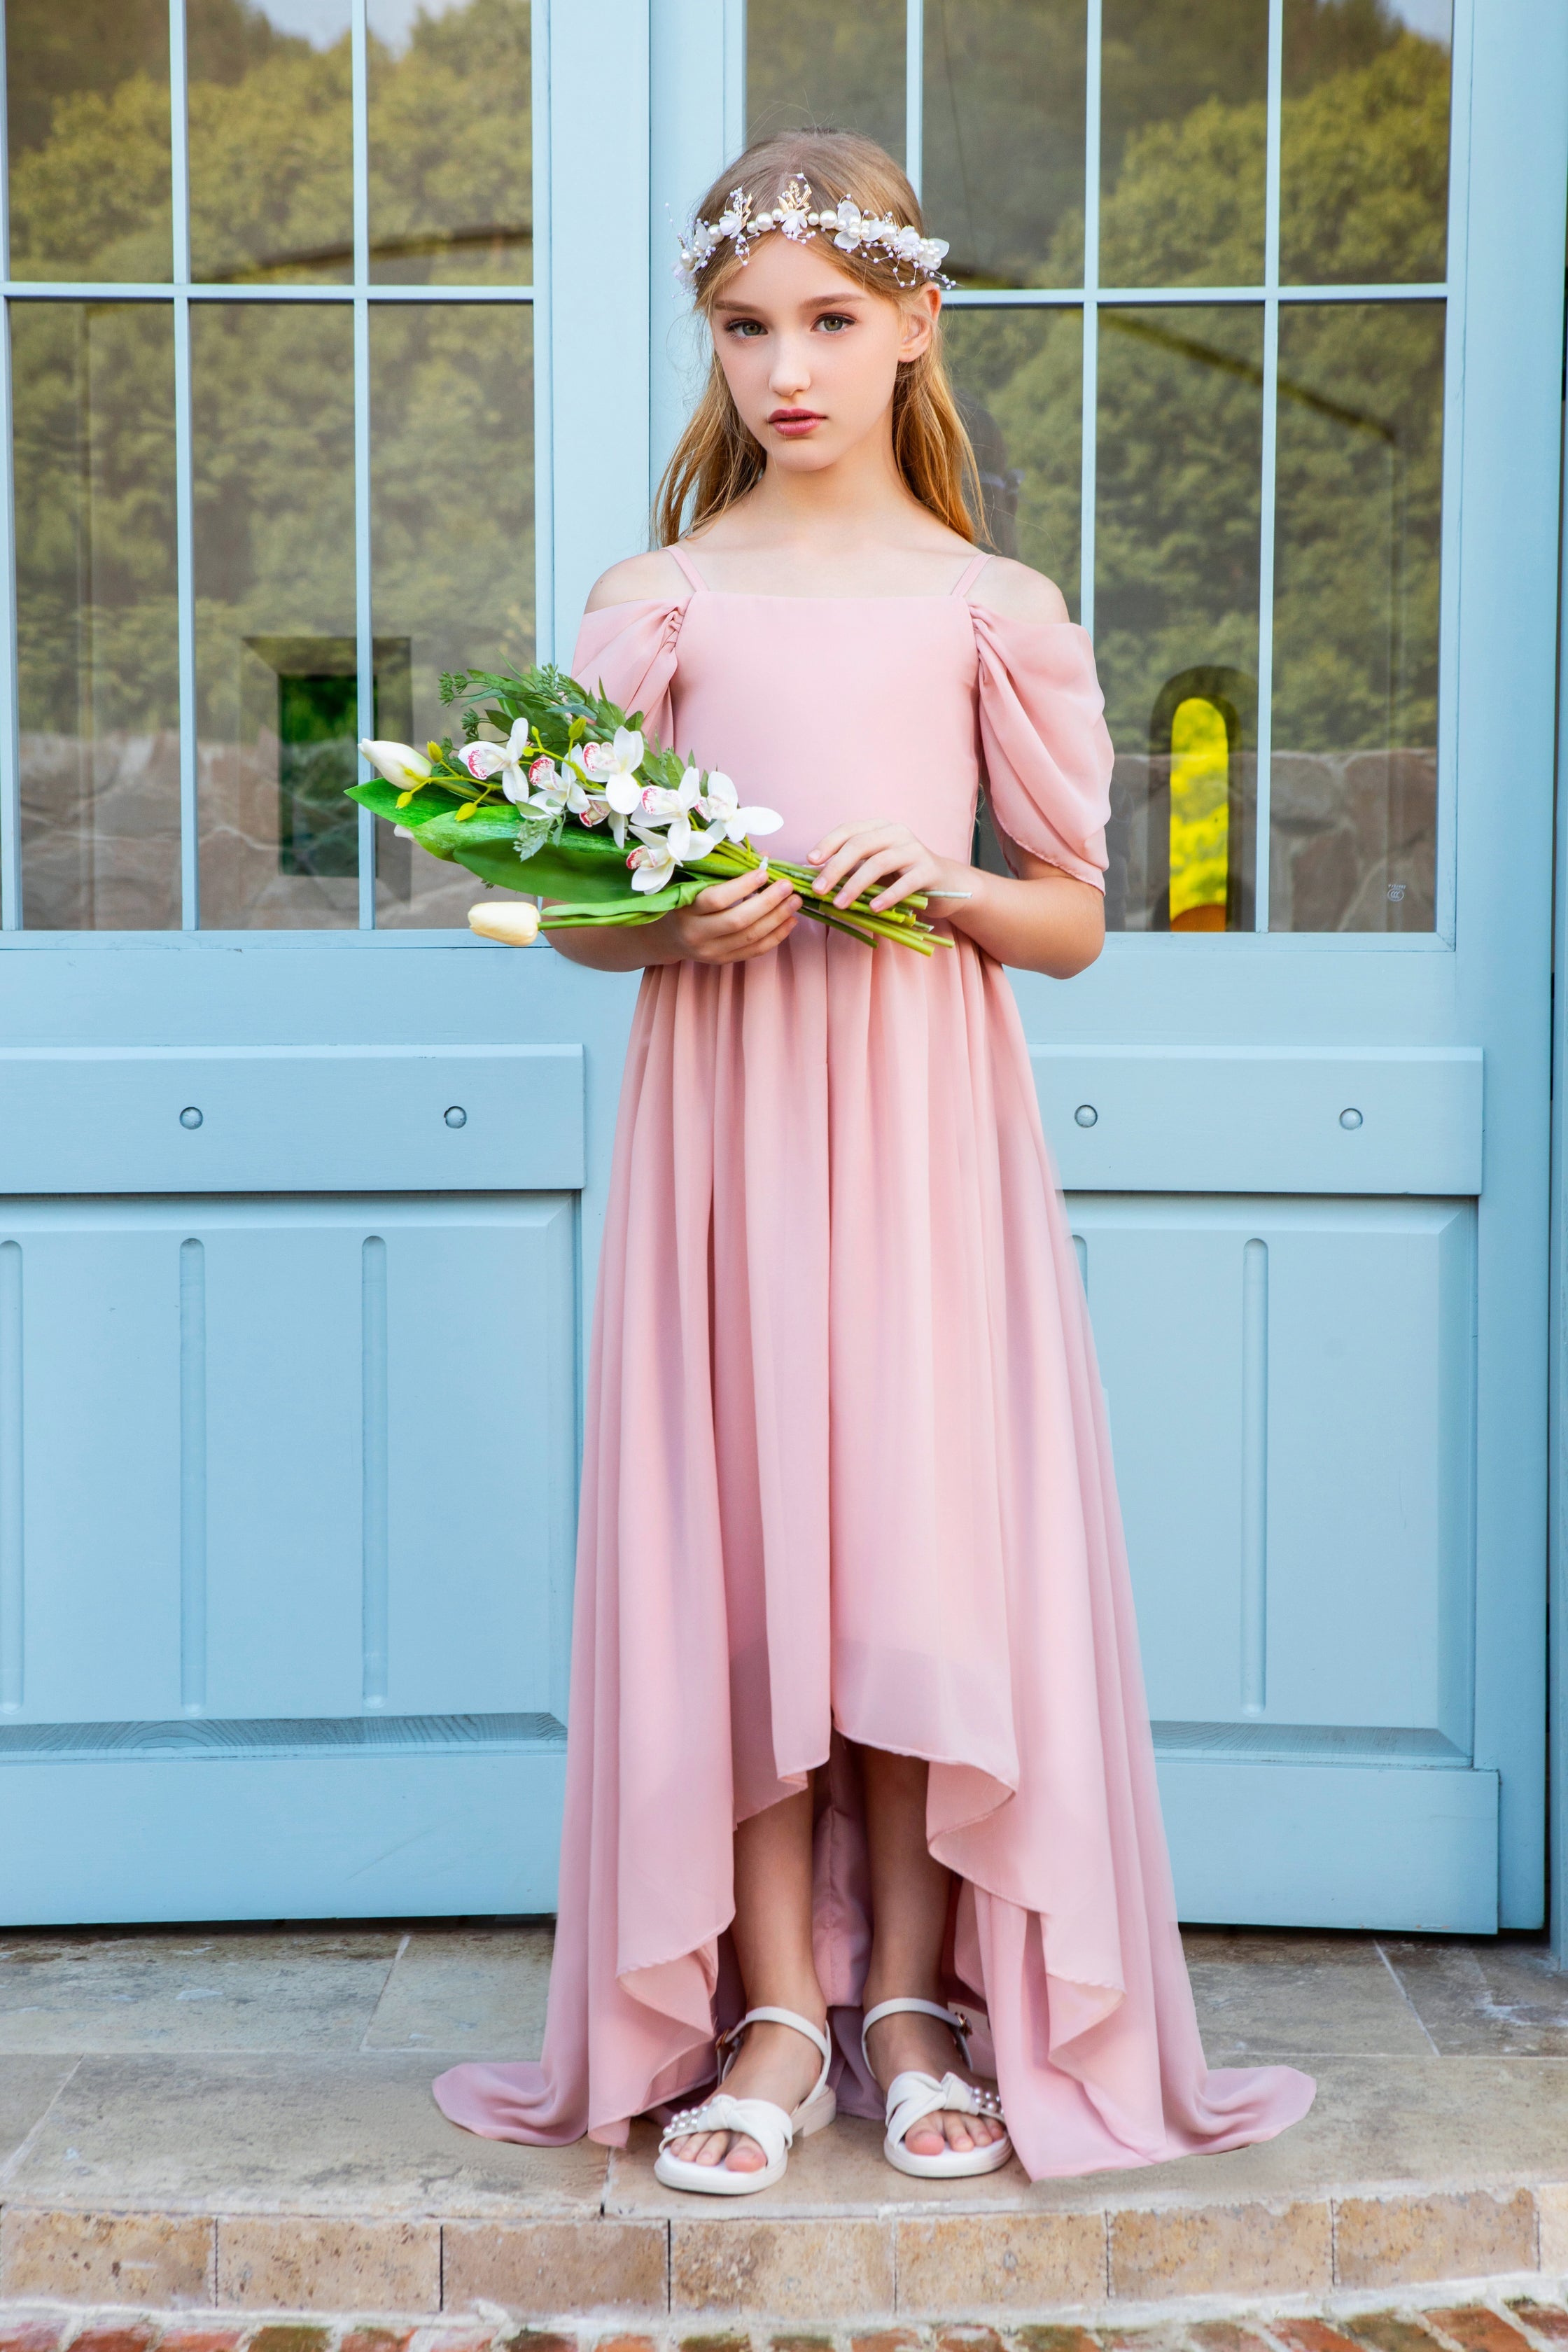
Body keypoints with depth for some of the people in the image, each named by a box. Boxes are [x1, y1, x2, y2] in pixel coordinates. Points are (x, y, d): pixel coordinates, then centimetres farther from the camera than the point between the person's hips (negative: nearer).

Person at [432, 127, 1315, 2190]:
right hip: (718, 1103, 1)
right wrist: (677, 930, -12)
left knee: (928, 1527, -1)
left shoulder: (993, 607, 6)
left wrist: (947, 883, -12)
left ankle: (917, 2009, 13)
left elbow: (1078, 919, 7)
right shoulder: (656, 602, 8)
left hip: (928, 1111, 0)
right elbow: (574, 909, 8)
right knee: (735, 1529, 0)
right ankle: (773, 2014, 11)